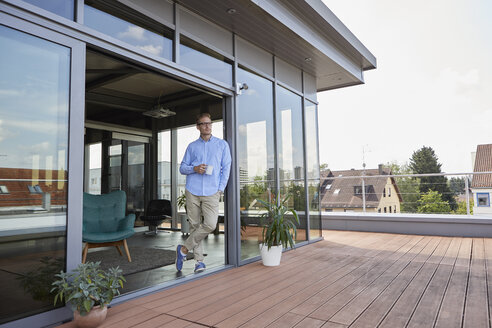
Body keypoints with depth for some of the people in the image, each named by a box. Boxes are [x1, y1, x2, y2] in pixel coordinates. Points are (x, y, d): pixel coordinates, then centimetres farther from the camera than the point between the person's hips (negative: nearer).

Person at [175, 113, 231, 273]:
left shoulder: (222, 145, 10)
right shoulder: (192, 146, 13)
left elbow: (226, 168, 8)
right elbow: (182, 168, 13)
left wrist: (220, 189, -2)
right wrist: (194, 168, -8)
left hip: (211, 192, -1)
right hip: (192, 191, 1)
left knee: (210, 225, -14)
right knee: (194, 225, 2)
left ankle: (184, 249, 4)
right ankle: (199, 260, 13)